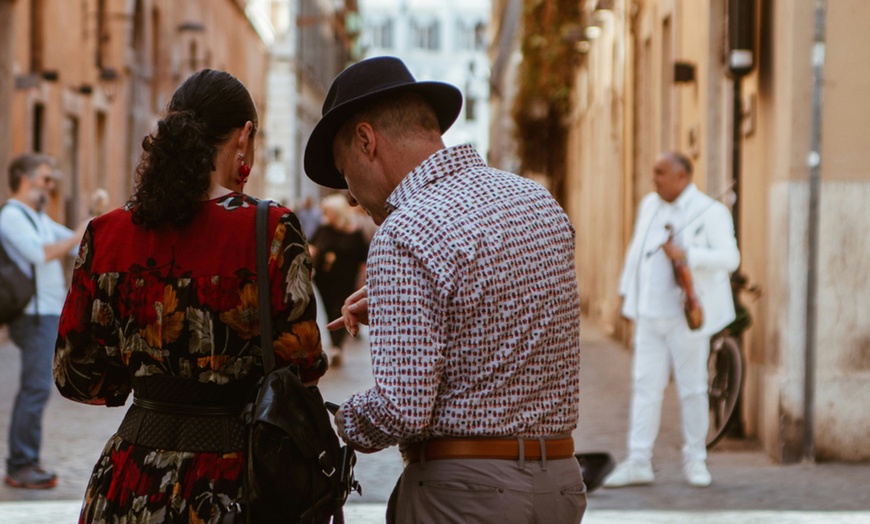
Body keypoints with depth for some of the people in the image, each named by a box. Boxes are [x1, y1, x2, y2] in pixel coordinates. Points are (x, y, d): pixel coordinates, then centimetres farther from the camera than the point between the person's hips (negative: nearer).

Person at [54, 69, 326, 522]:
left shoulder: (107, 235, -1)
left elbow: (75, 376, 4)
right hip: (233, 485, -3)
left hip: (132, 486, 3)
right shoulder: (272, 231, -12)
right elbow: (302, 365, -11)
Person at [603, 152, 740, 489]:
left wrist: (686, 255, -24)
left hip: (686, 318, -5)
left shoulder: (710, 213, -7)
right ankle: (639, 463, 2)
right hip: (650, 317, 5)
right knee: (645, 387, 1)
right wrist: (627, 294, 18)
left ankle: (695, 461, 15)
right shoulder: (650, 205, 13)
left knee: (692, 389, 3)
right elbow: (636, 250, 21)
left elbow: (729, 258, -15)